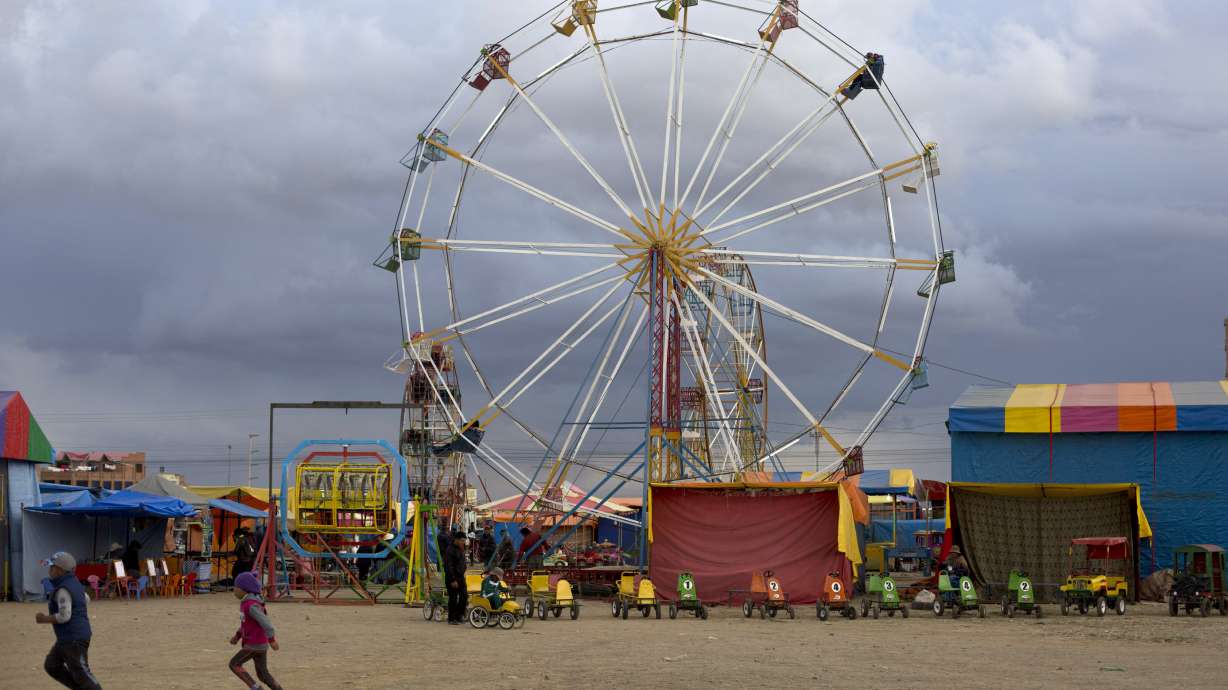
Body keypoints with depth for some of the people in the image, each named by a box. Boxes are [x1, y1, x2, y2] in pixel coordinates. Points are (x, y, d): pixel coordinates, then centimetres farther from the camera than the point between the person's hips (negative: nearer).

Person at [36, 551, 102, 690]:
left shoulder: (63, 590, -19)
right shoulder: (74, 583, 10)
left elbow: (64, 616, -25)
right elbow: (86, 600, 25)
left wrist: (45, 619, -13)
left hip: (74, 639, -10)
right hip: (66, 638, 10)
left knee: (81, 673, -6)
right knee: (51, 666, 18)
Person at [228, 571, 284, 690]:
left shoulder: (251, 605, -21)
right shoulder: (246, 603, 10)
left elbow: (265, 622, -25)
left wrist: (272, 640, -21)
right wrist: (237, 636, 13)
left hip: (255, 644, -9)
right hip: (261, 644, 9)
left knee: (234, 664, -1)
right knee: (262, 674, 10)